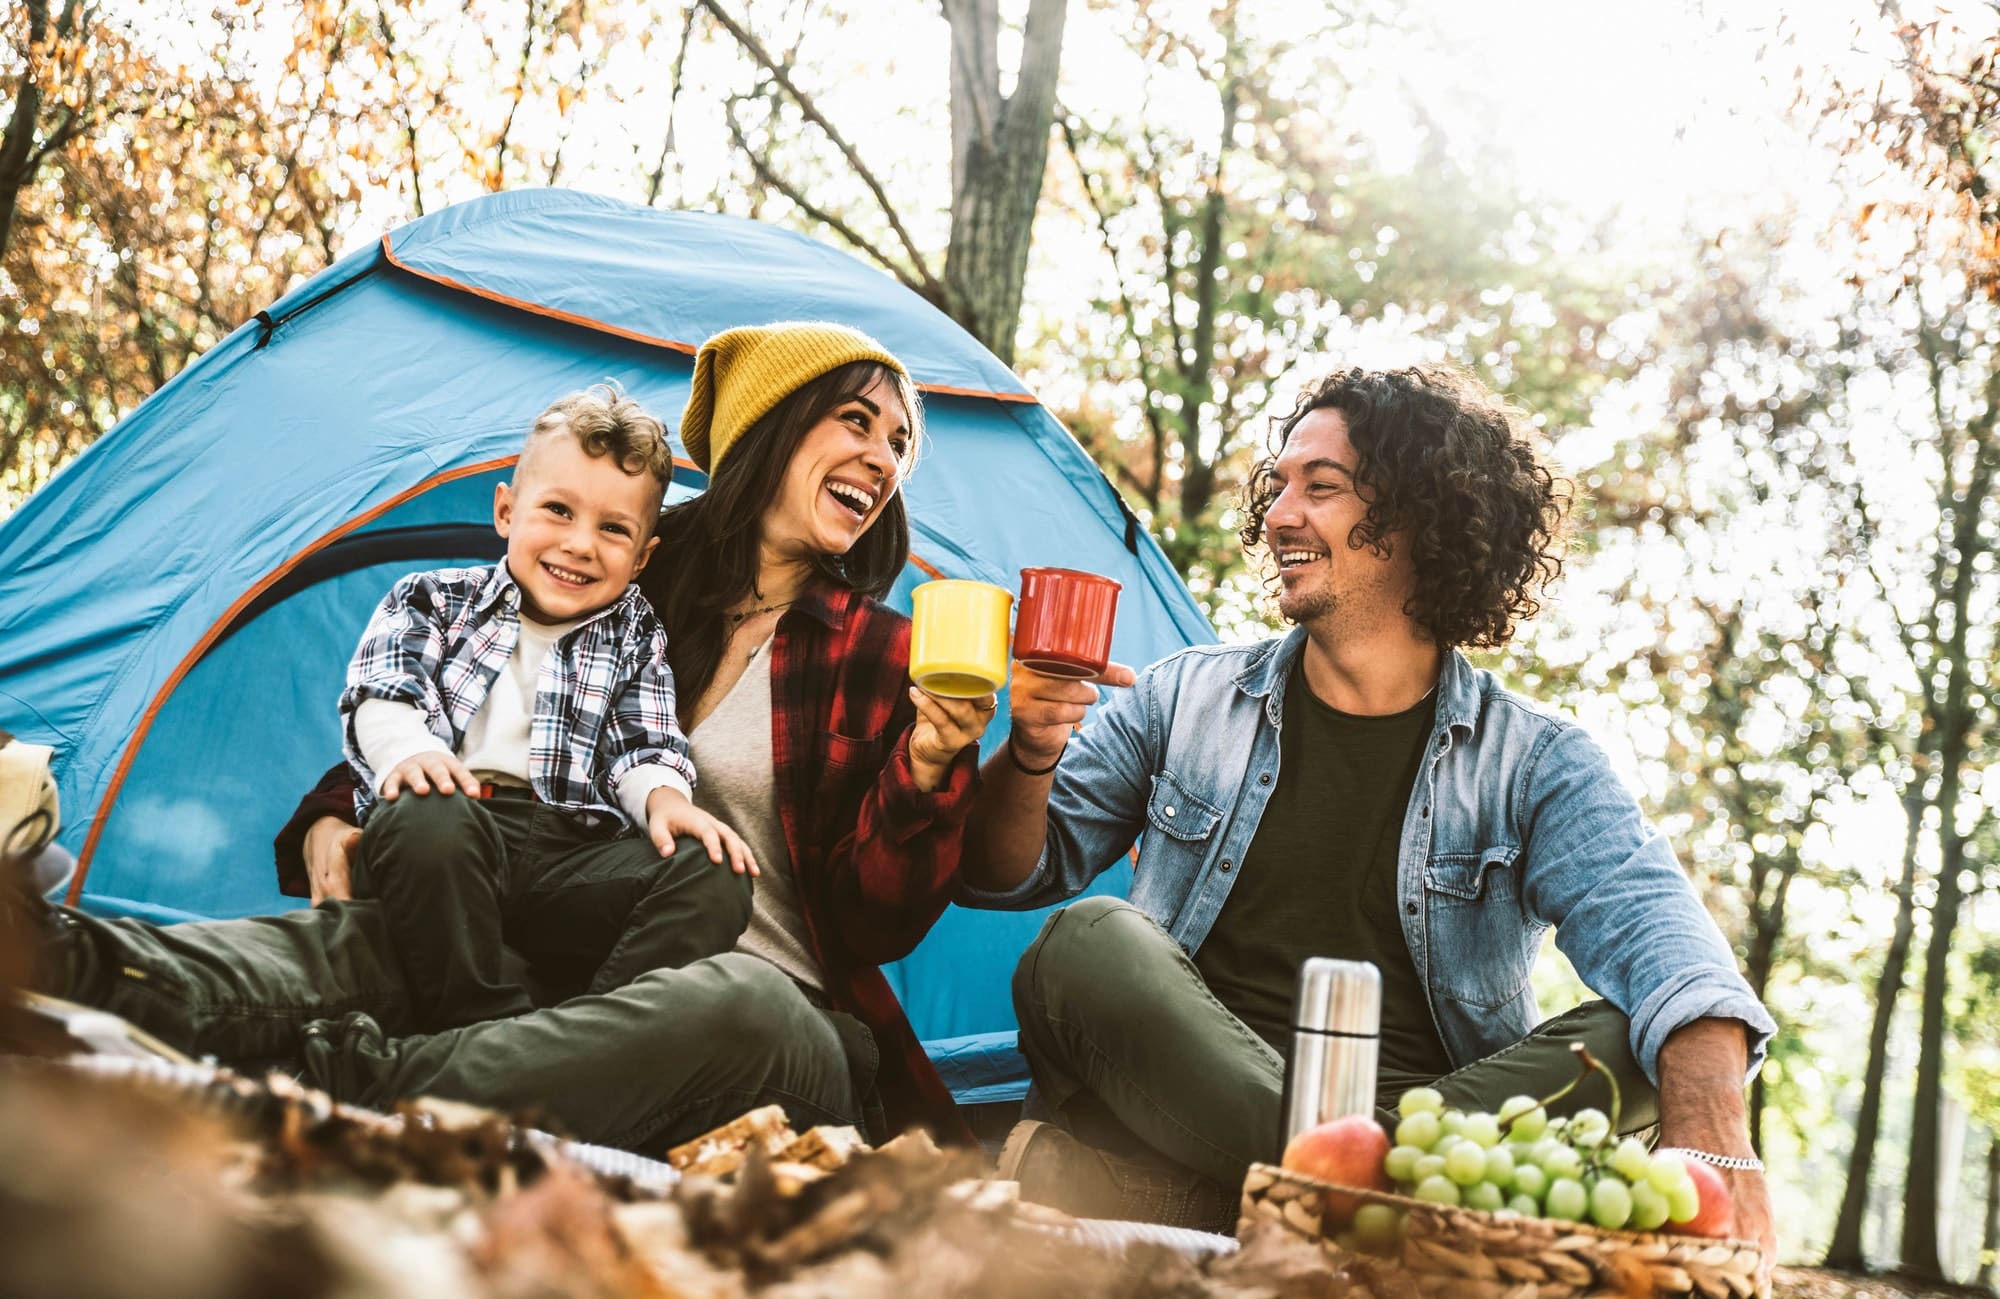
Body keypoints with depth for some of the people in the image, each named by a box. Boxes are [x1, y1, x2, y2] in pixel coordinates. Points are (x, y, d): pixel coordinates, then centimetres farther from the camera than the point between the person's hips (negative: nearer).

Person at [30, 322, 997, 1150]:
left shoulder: (885, 659, 6)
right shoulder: (632, 597, 12)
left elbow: (875, 929, -2)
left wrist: (929, 767, -19)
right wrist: (333, 814, -4)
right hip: (583, 981, 3)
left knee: (739, 1004, -40)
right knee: (367, 935, -25)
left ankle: (342, 1084, -49)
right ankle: (72, 967, -52)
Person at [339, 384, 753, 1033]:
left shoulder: (635, 636, 22)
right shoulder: (432, 600, 16)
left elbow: (645, 744, 12)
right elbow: (383, 693, 0)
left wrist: (662, 795, -13)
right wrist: (412, 751, -24)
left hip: (572, 852, 2)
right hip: (446, 844, -2)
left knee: (712, 885, -24)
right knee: (424, 818, -39)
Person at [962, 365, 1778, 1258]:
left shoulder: (1537, 765, 5)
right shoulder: (1185, 700, 11)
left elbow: (1652, 934, -14)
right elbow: (1007, 875, 13)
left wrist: (1713, 1137, -35)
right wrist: (1031, 755, -10)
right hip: (1171, 1105, 1)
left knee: (1629, 1043, -25)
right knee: (1089, 942, -27)